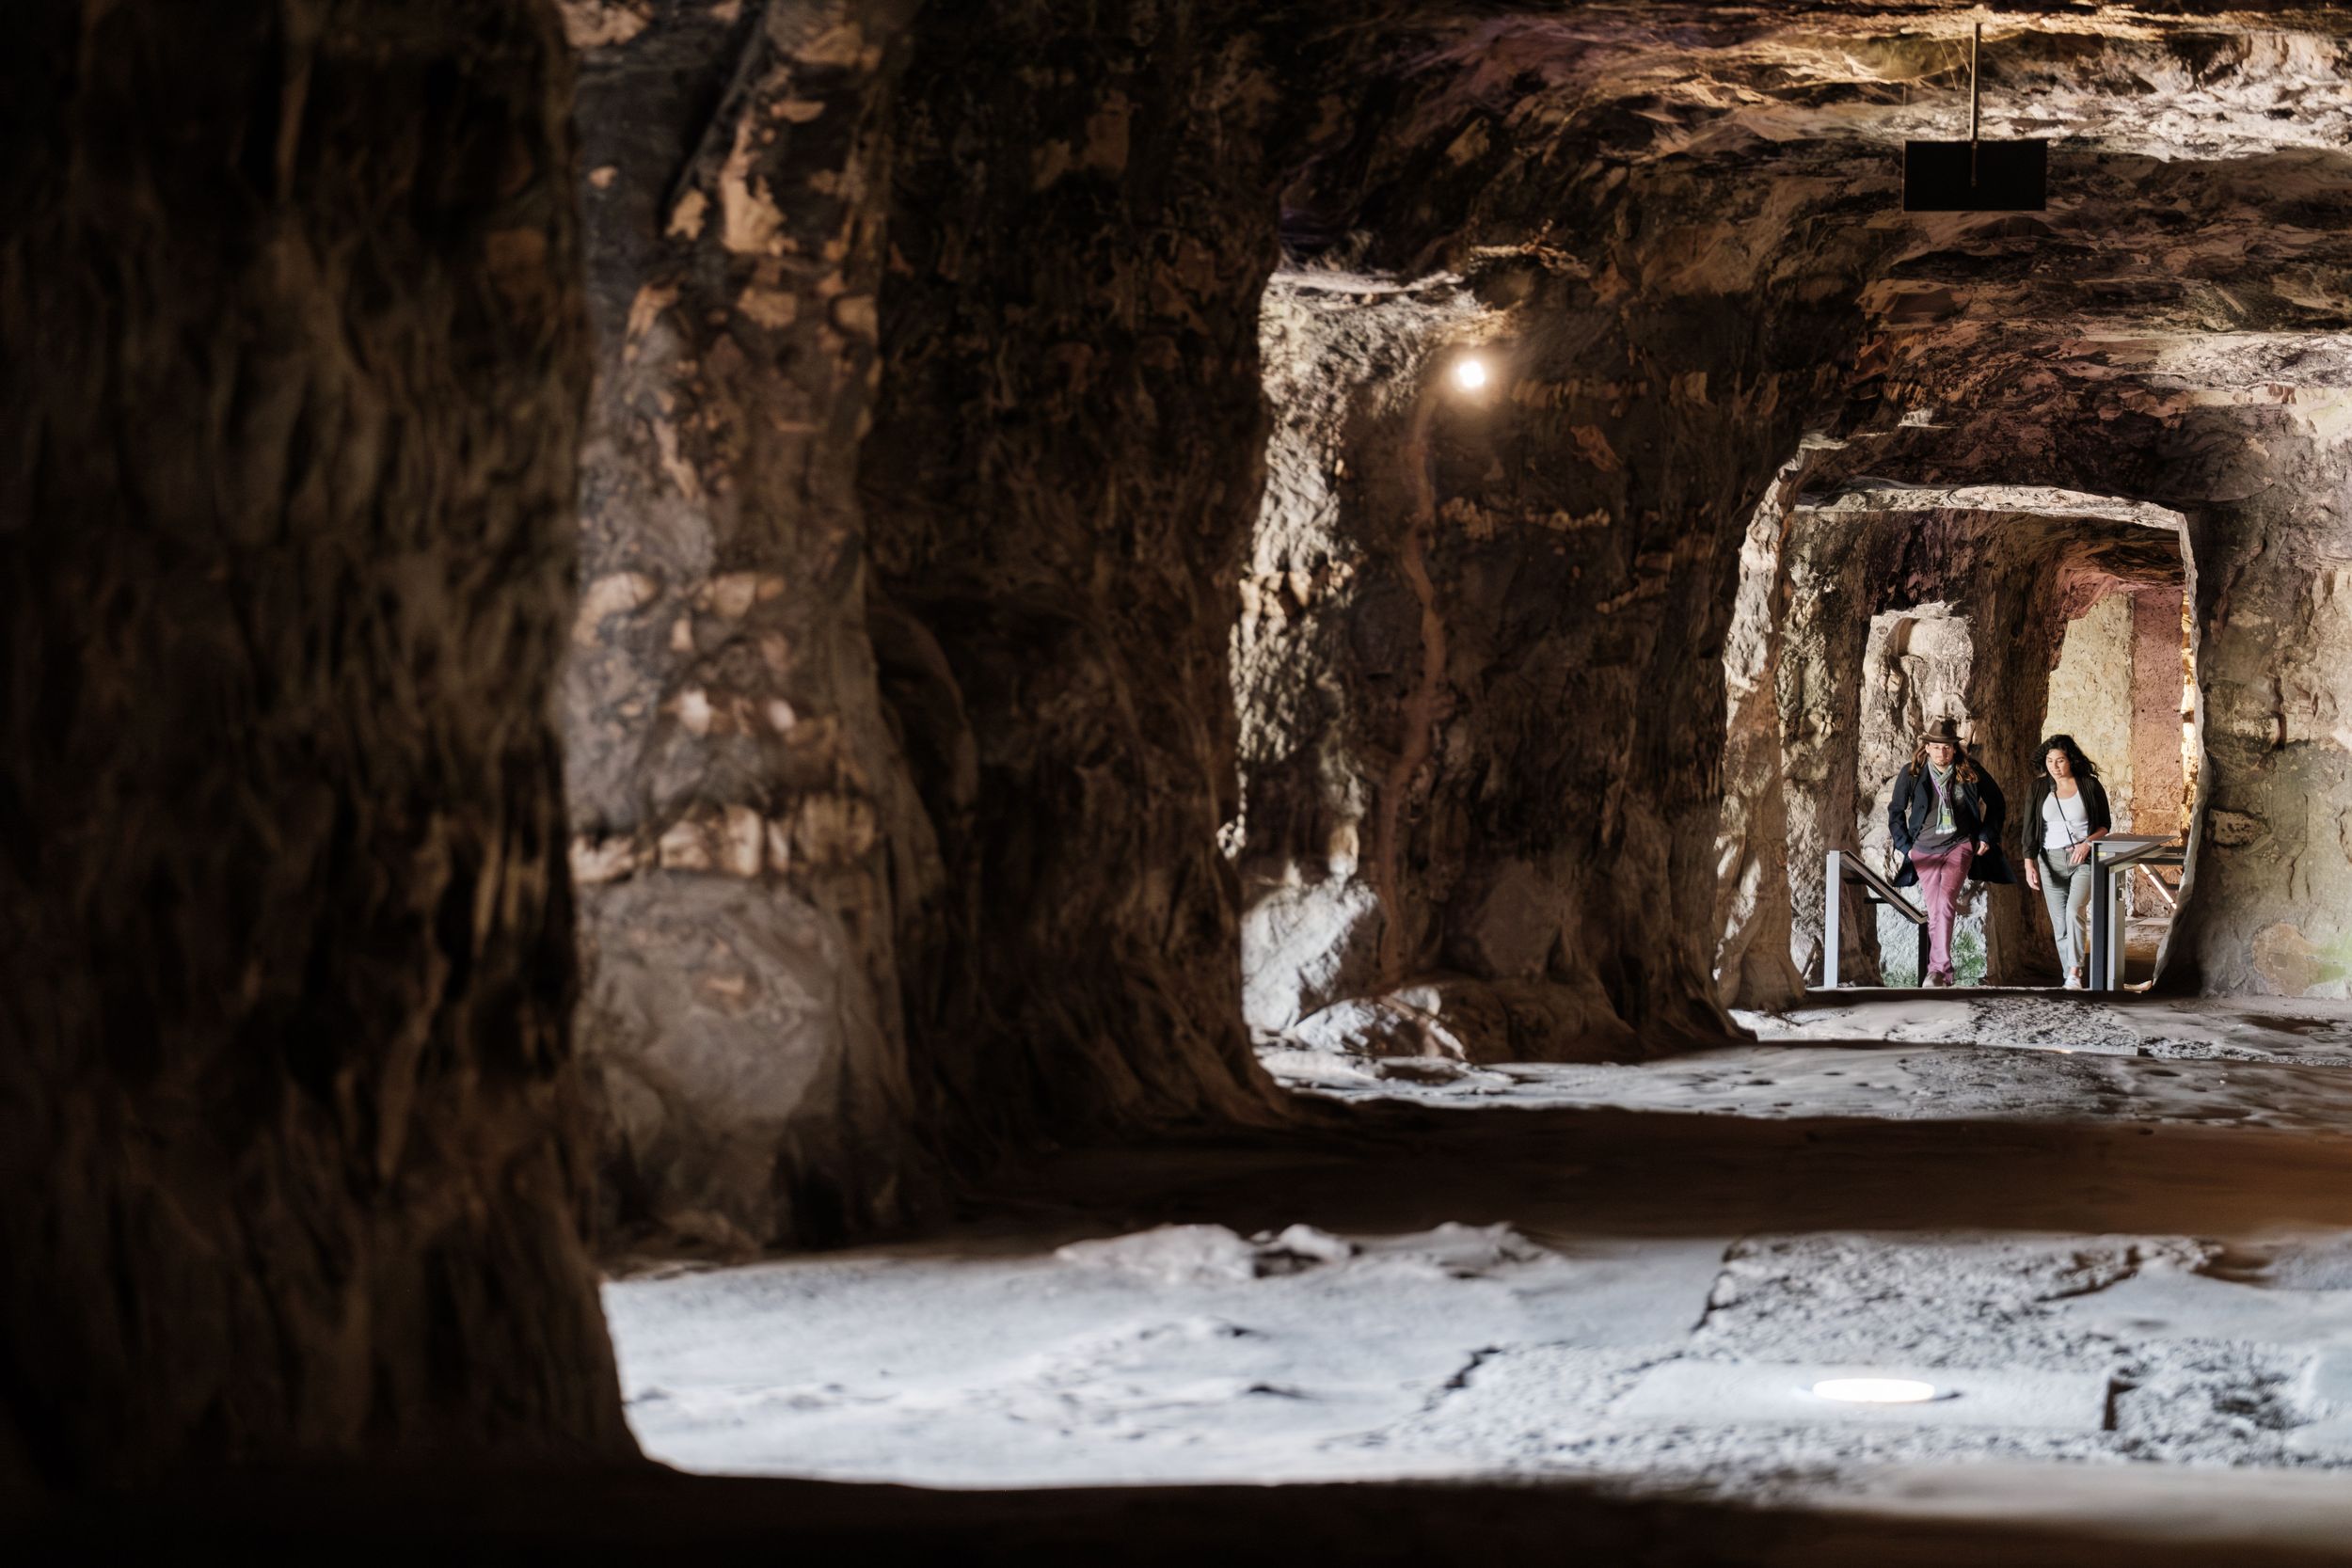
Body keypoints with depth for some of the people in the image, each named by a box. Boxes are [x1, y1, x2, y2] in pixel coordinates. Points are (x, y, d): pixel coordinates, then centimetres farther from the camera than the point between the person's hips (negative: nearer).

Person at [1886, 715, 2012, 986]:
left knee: (1945, 902, -21)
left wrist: (1987, 836, 5)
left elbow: (1996, 803, 12)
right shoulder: (1912, 775, -2)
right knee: (1934, 912, 2)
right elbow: (1895, 812, 9)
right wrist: (1905, 846, 3)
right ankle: (1945, 972, 9)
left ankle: (1937, 969, -22)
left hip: (1960, 846, -2)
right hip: (1925, 849, 2)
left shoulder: (1970, 773, -2)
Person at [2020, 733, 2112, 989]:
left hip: (2084, 859, -3)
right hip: (2051, 861, 3)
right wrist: (2029, 864, -9)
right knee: (2060, 924, 3)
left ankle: (2074, 973, -23)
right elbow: (2030, 827, 1)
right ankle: (2071, 978, 10)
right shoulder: (2039, 787, 3)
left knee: (2074, 911, -23)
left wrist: (2088, 842, -15)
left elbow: (2105, 825, 4)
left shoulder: (2089, 785, -3)